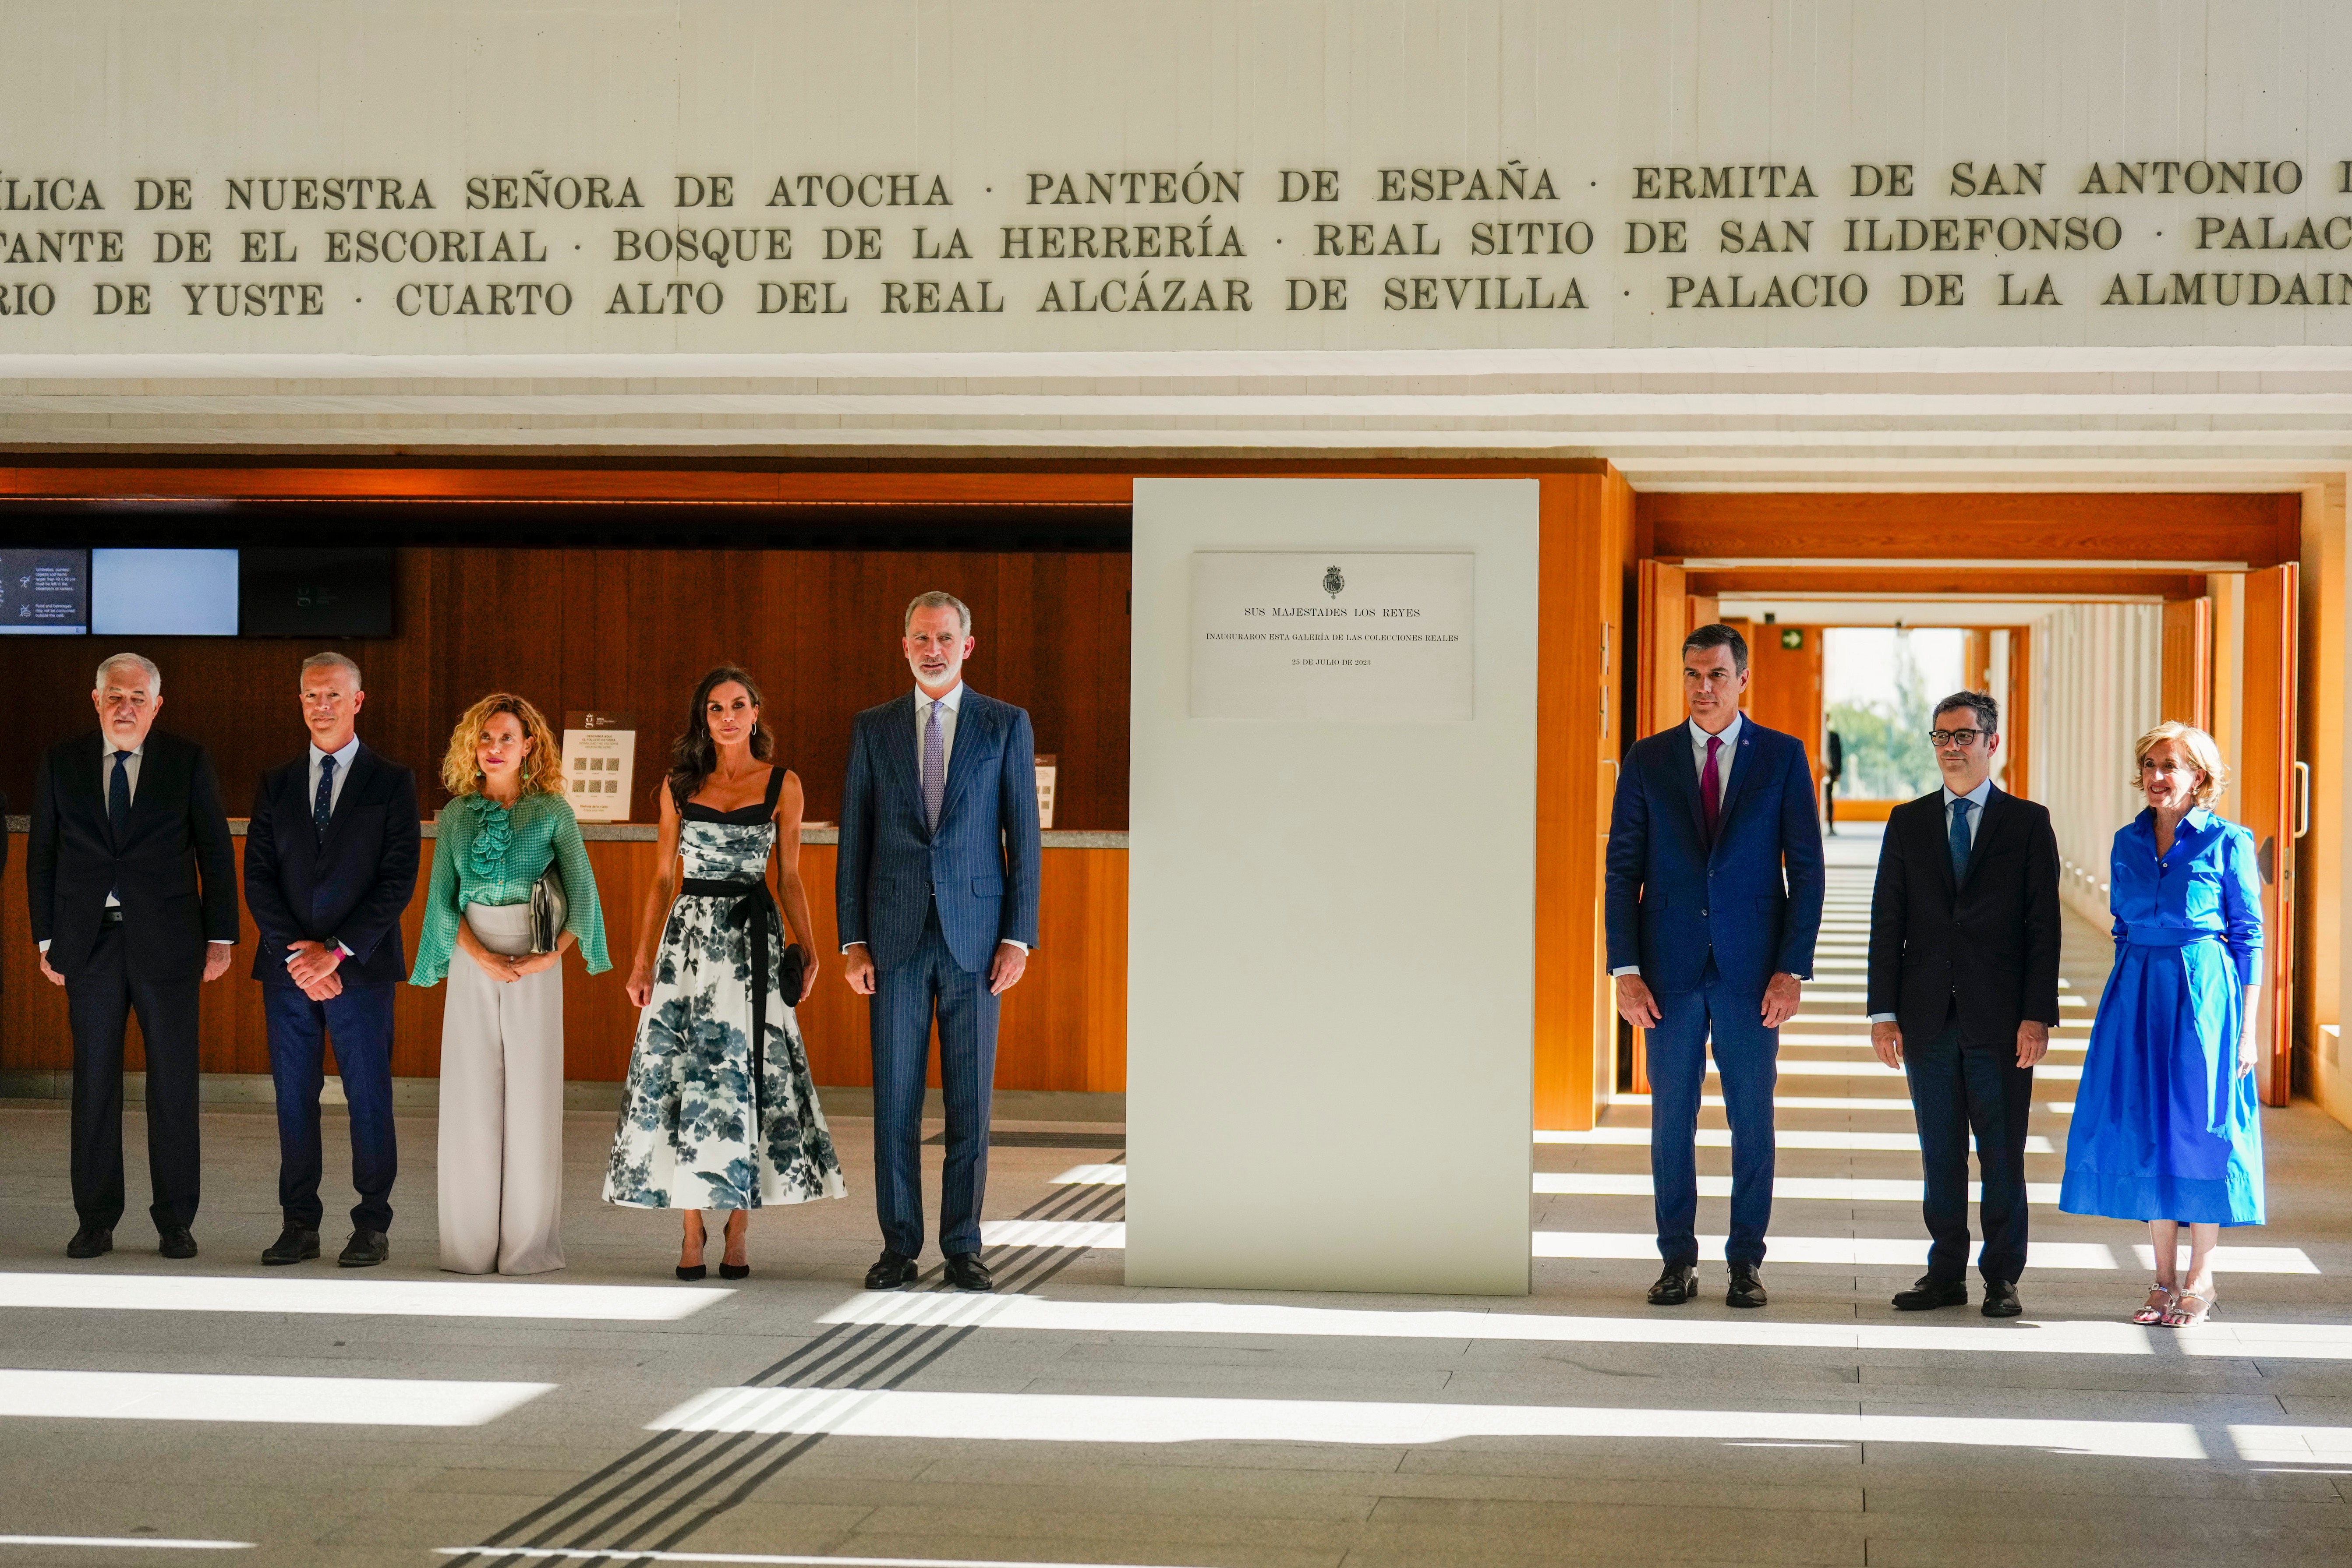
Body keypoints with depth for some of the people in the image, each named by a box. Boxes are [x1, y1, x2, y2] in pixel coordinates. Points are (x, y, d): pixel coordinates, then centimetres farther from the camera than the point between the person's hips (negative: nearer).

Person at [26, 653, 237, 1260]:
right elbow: (42, 856, 9)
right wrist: (46, 938, 4)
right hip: (89, 943, 1)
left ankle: (175, 1222, 8)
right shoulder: (60, 764, 7)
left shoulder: (187, 762, 3)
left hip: (167, 941, -1)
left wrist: (220, 936, 0)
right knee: (94, 1082, 3)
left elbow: (215, 852, 4)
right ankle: (96, 1221, 10)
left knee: (174, 1082, 1)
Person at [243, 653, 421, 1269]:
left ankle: (372, 1227, 6)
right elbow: (258, 878, 6)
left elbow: (399, 880, -5)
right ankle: (300, 1224, 12)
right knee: (294, 1100, 5)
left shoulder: (392, 783, 2)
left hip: (362, 967, -3)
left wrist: (338, 952, -12)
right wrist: (296, 953, -7)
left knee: (369, 1098, 0)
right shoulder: (276, 784, 11)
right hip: (288, 969, 3)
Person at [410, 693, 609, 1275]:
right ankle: (472, 1242, 7)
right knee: (472, 1095, 1)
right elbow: (441, 896, 4)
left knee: (532, 1094, -3)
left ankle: (529, 1242, 3)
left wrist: (553, 954, -16)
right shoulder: (456, 816, 9)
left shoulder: (553, 811, 3)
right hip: (471, 959, 2)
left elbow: (582, 890, -3)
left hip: (535, 960, -2)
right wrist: (480, 956, -11)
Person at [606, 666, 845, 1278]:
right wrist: (641, 959, 4)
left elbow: (789, 877, 7)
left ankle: (737, 1234, 4)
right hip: (688, 935, 1)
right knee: (686, 1073, -2)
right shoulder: (681, 786, 8)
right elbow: (662, 879, 10)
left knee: (746, 1074, -3)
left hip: (753, 938, -1)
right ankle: (692, 1232, 5)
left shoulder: (782, 785, 4)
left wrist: (810, 952, -2)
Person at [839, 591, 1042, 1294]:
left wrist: (1018, 938, -6)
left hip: (975, 937, -1)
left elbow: (1023, 836, 2)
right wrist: (852, 941, 0)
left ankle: (963, 1248, 9)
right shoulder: (873, 728, 7)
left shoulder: (1006, 725, 3)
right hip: (896, 937, 1)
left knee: (970, 1099, 1)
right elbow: (854, 839, 7)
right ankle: (899, 1246, 10)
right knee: (895, 1097, 2)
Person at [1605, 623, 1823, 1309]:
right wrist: (1626, 970, -4)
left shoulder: (1783, 757, 2)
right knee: (1671, 1118, 5)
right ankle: (1678, 1260, 14)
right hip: (1670, 968, 1)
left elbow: (1806, 868, 1)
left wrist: (1793, 968, -7)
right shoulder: (1648, 759, 5)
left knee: (1752, 1119, 4)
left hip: (1752, 969, -1)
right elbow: (1623, 870, 4)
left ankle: (1746, 1261, 13)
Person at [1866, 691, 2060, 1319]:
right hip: (1929, 1017, 3)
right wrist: (1884, 1012, 0)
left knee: (2002, 1153, 2)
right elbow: (1887, 921, 8)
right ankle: (1946, 1273, 15)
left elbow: (2043, 926, -2)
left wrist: (2037, 1015, -9)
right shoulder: (1908, 823, 10)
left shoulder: (2027, 823, 3)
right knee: (1939, 1151, 7)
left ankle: (2002, 1279, 9)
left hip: (2000, 1020, -3)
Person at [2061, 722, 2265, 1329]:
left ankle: (2199, 1283, 10)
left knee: (2199, 1129, 0)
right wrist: (2120, 1006, 12)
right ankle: (2165, 1281, 14)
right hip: (2137, 997, 5)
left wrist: (2247, 1028, -7)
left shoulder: (2228, 843, -4)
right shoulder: (2128, 842, 9)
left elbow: (2250, 937, -3)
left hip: (2202, 996, -5)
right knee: (2145, 1133, 5)